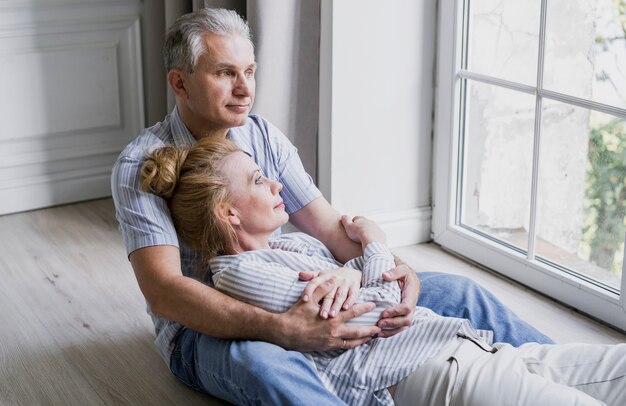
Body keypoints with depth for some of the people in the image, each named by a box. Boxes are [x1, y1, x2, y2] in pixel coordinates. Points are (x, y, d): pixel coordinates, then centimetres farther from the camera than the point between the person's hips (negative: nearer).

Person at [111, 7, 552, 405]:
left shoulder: (263, 136, 4)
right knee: (260, 361, -44)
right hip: (206, 329, -6)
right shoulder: (141, 166, -13)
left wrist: (389, 268, -22)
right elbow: (164, 292, -25)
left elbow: (329, 225, 1)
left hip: (286, 302, 6)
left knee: (453, 291, -5)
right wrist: (283, 330, -38)